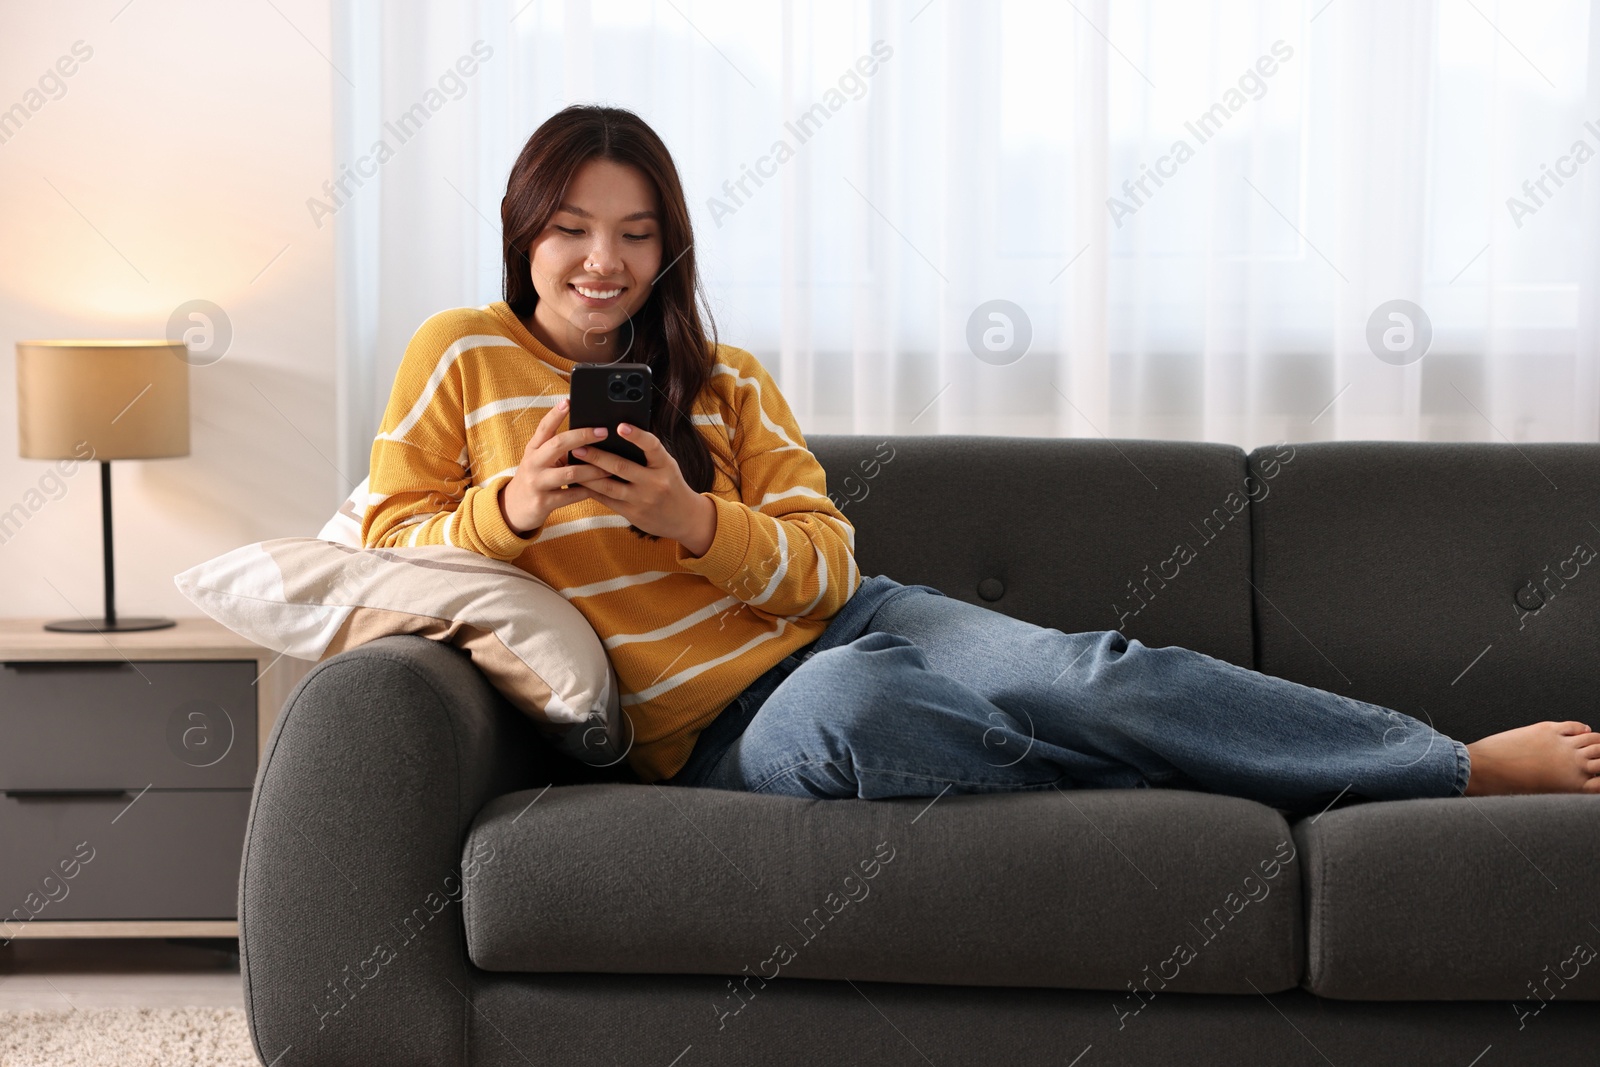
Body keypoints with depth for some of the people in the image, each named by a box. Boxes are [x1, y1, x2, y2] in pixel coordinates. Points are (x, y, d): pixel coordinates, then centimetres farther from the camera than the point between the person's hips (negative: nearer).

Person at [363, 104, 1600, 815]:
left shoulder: (723, 380, 12)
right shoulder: (463, 355, 6)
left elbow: (825, 566, 6)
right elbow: (392, 535, 3)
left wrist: (689, 518, -14)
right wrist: (510, 508, -18)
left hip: (838, 622, 4)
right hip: (722, 730, -4)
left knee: (1078, 670, -26)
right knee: (848, 704, -40)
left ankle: (1464, 764, -22)